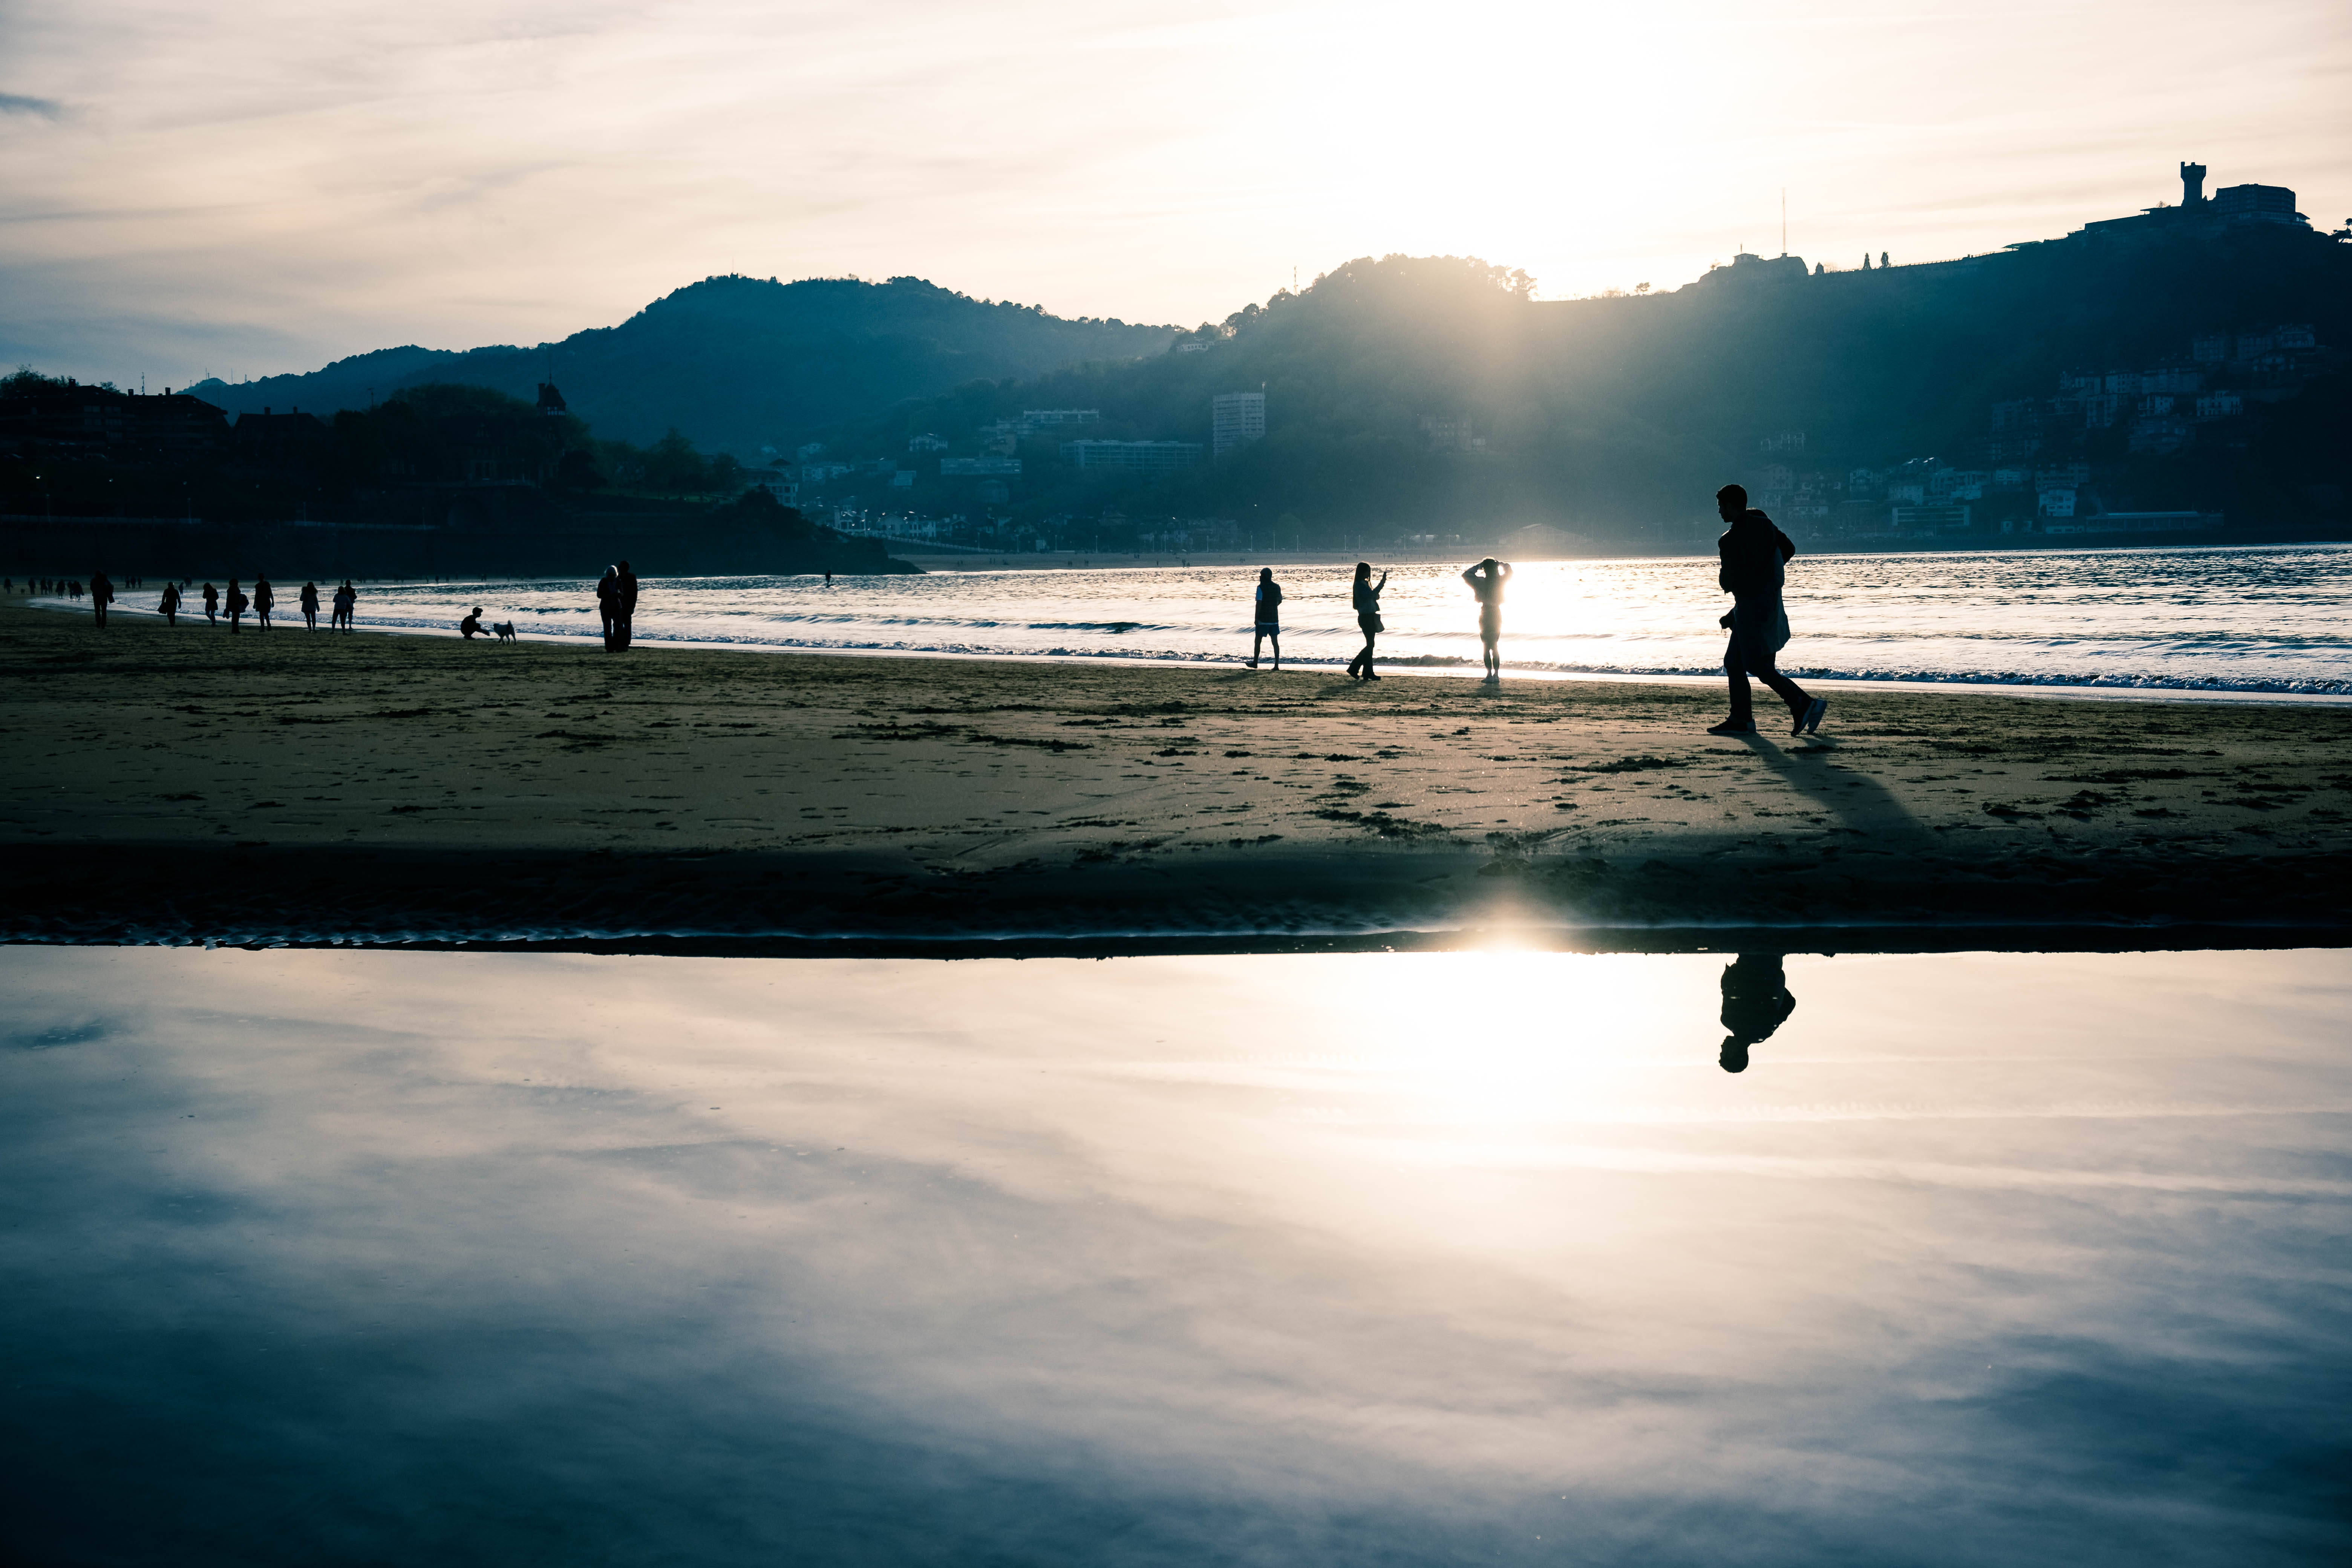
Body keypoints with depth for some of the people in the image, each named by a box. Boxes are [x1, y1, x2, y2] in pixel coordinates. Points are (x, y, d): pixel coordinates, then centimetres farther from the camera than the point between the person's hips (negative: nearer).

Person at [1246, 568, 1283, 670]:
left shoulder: (1261, 588, -12)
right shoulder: (1277, 587, 7)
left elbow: (1259, 604, -18)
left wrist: (1256, 618, -12)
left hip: (1263, 620, -5)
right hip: (1274, 619, 5)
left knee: (1257, 641, 9)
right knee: (1275, 642, 2)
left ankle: (1255, 663, 17)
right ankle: (1277, 665, -4)